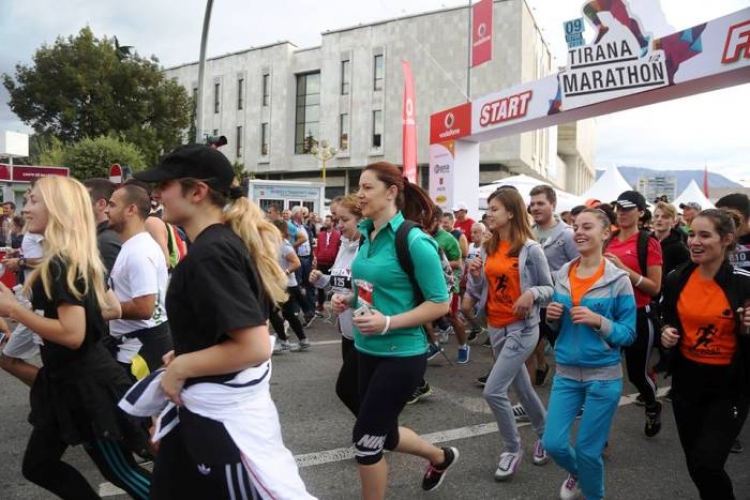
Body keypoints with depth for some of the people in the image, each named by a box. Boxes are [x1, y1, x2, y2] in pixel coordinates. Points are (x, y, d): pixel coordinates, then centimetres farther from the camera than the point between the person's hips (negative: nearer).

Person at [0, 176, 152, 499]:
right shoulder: (81, 258, 7)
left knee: (119, 471, 6)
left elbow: (72, 334, -28)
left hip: (85, 383, -10)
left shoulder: (61, 265, -22)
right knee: (38, 466, 20)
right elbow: (112, 309, 13)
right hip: (69, 380, 10)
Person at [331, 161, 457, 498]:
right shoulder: (368, 235, 5)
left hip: (401, 355, -8)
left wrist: (388, 323, -25)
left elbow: (440, 304, -16)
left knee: (366, 438, 0)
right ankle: (441, 457, 49)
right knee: (383, 434, 20)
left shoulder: (414, 241, -18)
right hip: (368, 350, 8)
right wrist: (348, 299, 0)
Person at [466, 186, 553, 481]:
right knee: (522, 388, 20)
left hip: (522, 328, -6)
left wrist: (532, 293, -25)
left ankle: (512, 449, 10)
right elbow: (480, 291, 10)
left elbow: (550, 288, -6)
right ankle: (544, 434, 42)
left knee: (493, 390, -12)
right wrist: (475, 275, -10)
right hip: (495, 328, 7)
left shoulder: (530, 249, -12)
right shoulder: (487, 248, 4)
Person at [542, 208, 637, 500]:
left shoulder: (618, 279, -10)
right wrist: (552, 317, -9)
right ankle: (577, 473, 37)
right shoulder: (562, 274, 2)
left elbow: (629, 334, -7)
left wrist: (599, 321, -24)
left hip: (603, 377, -4)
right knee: (553, 443, 3)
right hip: (566, 373, 4)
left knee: (588, 450, 5)